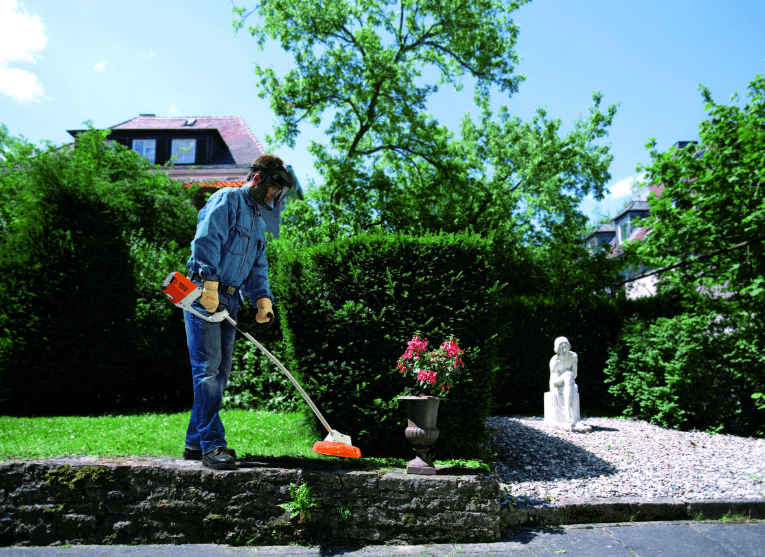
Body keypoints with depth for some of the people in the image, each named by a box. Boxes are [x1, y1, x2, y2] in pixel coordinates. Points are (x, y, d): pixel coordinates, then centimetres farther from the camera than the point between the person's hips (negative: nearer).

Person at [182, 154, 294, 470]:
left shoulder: (258, 222, 23)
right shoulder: (226, 199, -4)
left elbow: (258, 267, 18)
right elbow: (206, 239, -18)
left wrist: (263, 298, 1)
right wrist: (210, 282, -27)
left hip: (228, 302, 9)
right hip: (204, 297, -9)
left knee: (219, 375, 9)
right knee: (207, 369, -11)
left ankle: (195, 442, 19)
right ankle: (212, 445, -9)